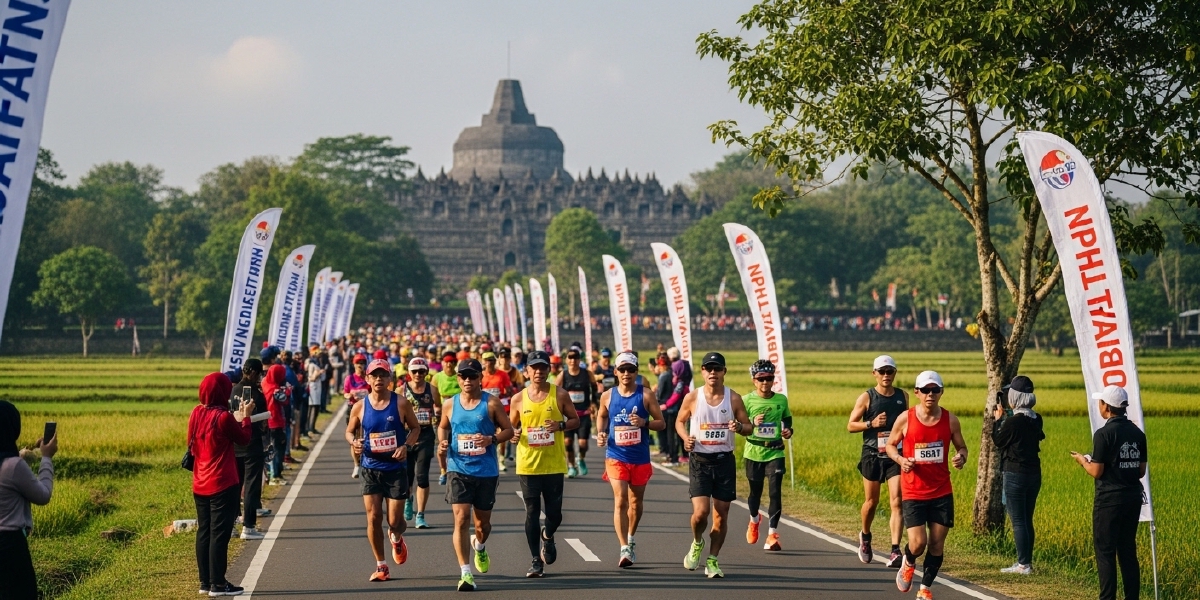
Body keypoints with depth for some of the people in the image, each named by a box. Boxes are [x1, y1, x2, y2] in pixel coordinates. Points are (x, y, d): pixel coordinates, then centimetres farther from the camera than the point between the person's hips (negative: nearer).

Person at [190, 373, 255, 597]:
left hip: (200, 485, 7)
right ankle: (217, 584, 0)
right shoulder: (223, 417, -18)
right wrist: (245, 417, 11)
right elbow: (244, 439, -6)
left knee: (204, 532, 12)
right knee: (220, 533, -2)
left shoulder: (197, 413, 3)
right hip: (223, 485, -7)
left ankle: (205, 582, 17)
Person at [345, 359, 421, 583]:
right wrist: (354, 442, -13)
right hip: (371, 469, 1)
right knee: (373, 517, -4)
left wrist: (406, 445, -14)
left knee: (394, 521, 0)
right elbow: (349, 431, 10)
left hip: (396, 468, -1)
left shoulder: (401, 404, -6)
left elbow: (415, 428, 4)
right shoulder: (360, 407, -2)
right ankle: (381, 566, 10)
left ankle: (396, 538, 39)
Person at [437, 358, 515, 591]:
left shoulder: (492, 403, -3)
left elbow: (509, 429, 1)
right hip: (458, 470, 0)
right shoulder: (450, 404, 4)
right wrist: (442, 442, -1)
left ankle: (479, 546, 49)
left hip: (486, 471, 0)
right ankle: (465, 572, -12)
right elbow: (442, 427, 20)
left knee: (483, 522, 13)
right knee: (461, 520, -13)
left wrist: (492, 439, -18)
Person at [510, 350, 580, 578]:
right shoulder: (518, 399, 3)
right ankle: (536, 561, 9)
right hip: (528, 465, 1)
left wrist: (561, 425, -14)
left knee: (554, 512, 1)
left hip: (554, 464, 0)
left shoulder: (560, 395, 0)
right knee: (532, 513, 0)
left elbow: (575, 420, 7)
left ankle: (548, 537, 36)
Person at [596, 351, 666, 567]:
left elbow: (662, 423, -2)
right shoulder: (608, 396, 1)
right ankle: (624, 549, -18)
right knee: (620, 501, -14)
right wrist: (600, 433, 1)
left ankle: (631, 540, 38)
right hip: (616, 457, -1)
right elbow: (601, 416, 19)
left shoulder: (645, 395, -4)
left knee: (636, 501, 15)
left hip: (640, 458, 1)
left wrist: (644, 422, -21)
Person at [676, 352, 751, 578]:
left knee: (721, 514, 3)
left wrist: (739, 427, -17)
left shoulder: (734, 398, -1)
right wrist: (685, 438, -9)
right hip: (699, 461, -1)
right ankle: (697, 543, 19)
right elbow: (680, 421, 11)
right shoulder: (692, 397, -3)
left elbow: (749, 427, 6)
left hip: (725, 460, 2)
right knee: (700, 512, -13)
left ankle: (712, 560, 16)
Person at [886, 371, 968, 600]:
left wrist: (961, 457, -13)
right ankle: (908, 563, 25)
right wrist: (900, 459, -14)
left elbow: (961, 447, 11)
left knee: (937, 543, 3)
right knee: (918, 543, -11)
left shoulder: (950, 420, -2)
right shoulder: (905, 419, -7)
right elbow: (890, 444, 6)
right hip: (913, 492, -2)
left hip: (942, 492, 2)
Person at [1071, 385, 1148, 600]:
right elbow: (1141, 471, 9)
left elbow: (1096, 472, -13)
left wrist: (1082, 460, 5)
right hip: (1133, 497, 6)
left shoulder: (1104, 434, -14)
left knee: (1105, 551, -1)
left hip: (1109, 499, -6)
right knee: (1128, 551, 11)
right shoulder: (1137, 433, 5)